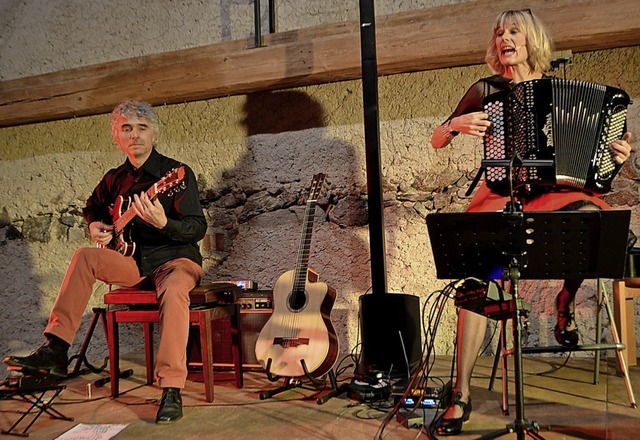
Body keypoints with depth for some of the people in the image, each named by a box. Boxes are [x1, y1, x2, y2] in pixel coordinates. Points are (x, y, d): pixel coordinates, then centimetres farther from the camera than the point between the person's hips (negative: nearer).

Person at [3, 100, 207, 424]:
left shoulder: (177, 173, -9)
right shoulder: (115, 179, 9)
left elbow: (198, 228, -16)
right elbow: (92, 207, 30)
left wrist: (163, 223, -35)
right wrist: (95, 225, 7)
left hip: (176, 259, -5)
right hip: (134, 261, 5)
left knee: (173, 290, -38)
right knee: (85, 256, -18)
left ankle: (171, 390, -37)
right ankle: (55, 351, -18)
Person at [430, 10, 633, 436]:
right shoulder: (485, 90, 9)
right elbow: (437, 141, 11)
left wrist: (616, 155, -3)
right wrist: (457, 124, -9)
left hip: (553, 192, 1)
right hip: (500, 195, -1)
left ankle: (567, 300, -3)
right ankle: (461, 393, -14)